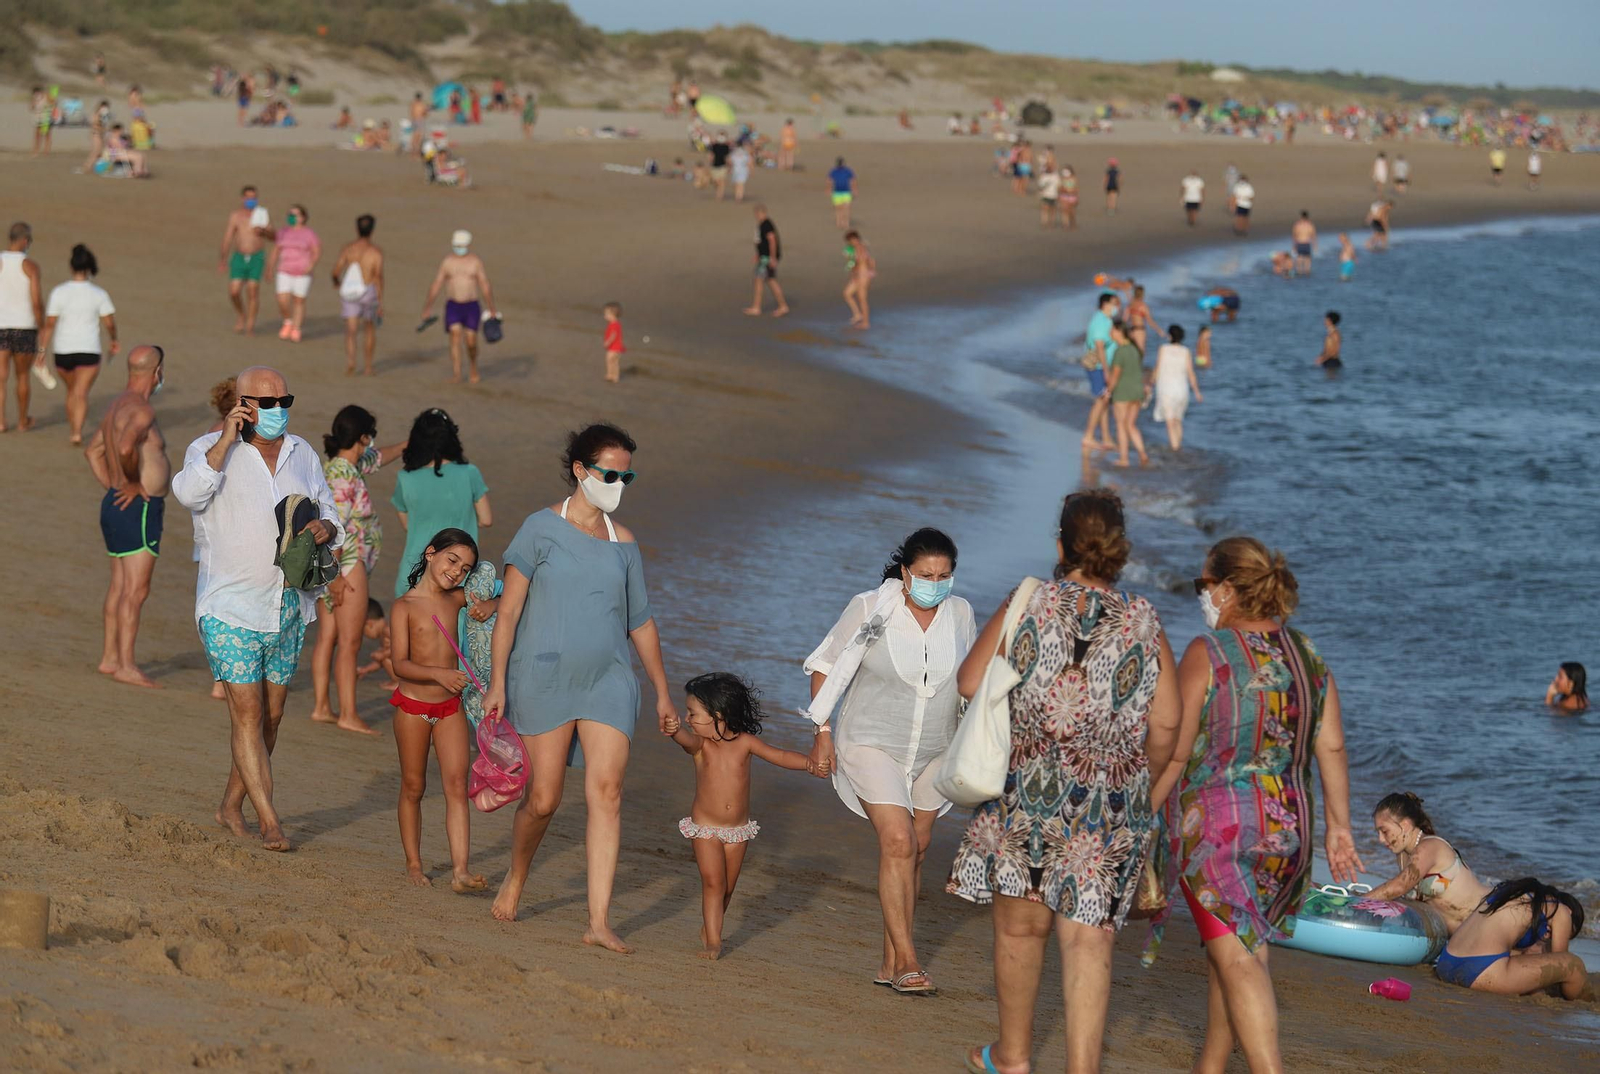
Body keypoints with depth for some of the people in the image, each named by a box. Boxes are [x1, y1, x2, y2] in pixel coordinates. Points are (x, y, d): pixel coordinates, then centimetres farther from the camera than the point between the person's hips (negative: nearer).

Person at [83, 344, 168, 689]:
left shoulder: (118, 406, 14)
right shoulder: (141, 410, -18)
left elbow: (93, 450, 26)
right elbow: (126, 448, -36)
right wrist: (134, 483, -20)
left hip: (117, 503, 10)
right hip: (138, 509, -10)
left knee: (120, 586, 14)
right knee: (136, 589, -8)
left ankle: (110, 657, 18)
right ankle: (126, 665, -9)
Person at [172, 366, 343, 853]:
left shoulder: (302, 454, 10)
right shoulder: (212, 449, -6)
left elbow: (328, 513, 15)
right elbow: (190, 492, -25)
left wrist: (326, 529, -8)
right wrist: (226, 440, -25)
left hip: (288, 606, 6)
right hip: (231, 607, -6)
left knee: (272, 714, 11)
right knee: (248, 713, -10)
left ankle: (231, 805, 26)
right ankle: (269, 822, -9)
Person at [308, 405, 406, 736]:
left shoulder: (343, 465, 9)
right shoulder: (343, 477, -21)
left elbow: (377, 458, 31)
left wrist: (406, 446, 39)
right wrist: (336, 576, -23)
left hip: (333, 563, 10)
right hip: (347, 563, -10)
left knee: (328, 637, 13)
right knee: (349, 642, -5)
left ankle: (321, 706, 18)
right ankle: (348, 714, -2)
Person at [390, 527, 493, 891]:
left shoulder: (458, 599, 5)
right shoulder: (405, 607, -9)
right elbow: (400, 664, -17)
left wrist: (490, 606, -4)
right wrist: (438, 674, -32)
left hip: (450, 707, 3)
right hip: (413, 706, -3)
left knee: (457, 786, -7)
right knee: (413, 788, 8)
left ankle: (460, 871, -13)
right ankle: (413, 864, 21)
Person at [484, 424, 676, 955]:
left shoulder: (623, 544, 9)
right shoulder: (542, 528, -2)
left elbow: (641, 622, 19)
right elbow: (508, 610, -3)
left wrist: (663, 692, 21)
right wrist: (497, 683, -8)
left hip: (608, 682, 3)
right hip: (544, 681, -3)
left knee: (606, 791, -11)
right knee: (543, 798, 0)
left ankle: (599, 921, -13)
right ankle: (515, 880, 30)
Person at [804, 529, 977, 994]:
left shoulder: (960, 614, -2)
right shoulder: (870, 609, -13)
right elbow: (826, 666, -3)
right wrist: (823, 733, -6)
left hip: (933, 753, 4)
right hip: (874, 745, -4)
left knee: (915, 852, 6)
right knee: (897, 842, -17)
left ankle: (891, 962, 14)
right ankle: (907, 959, -15)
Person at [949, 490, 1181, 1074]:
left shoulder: (1028, 605, -2)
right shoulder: (1144, 622, 1)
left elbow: (969, 684, 0)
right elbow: (1165, 726, 1)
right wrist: (1146, 788, 17)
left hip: (1026, 790, 0)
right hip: (1113, 804, 0)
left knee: (1020, 926, 15)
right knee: (1088, 941, 1)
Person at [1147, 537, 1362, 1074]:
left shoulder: (1207, 653, -9)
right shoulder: (1307, 655, 6)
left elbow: (1176, 751, -9)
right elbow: (1332, 748, 7)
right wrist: (1338, 826, 14)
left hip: (1214, 819, -6)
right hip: (1288, 827, 6)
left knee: (1236, 957, -7)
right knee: (1239, 947, 18)